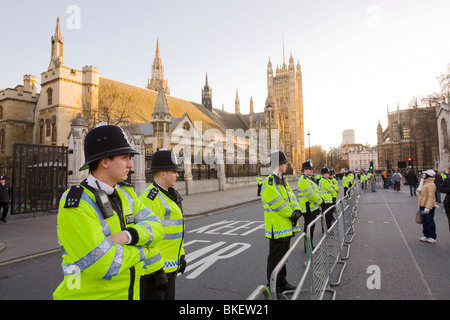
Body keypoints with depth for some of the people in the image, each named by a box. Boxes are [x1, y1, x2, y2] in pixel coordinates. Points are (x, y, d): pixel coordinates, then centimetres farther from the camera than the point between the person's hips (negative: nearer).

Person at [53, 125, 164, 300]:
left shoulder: (126, 192, 0)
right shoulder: (75, 205, -23)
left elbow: (155, 227, -7)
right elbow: (104, 265, -28)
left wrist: (127, 236, -25)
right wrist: (142, 249, -12)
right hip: (88, 294, -6)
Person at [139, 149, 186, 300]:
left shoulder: (168, 196, 12)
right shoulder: (149, 199, -21)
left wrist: (181, 255, 20)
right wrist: (157, 271, -22)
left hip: (170, 266, 10)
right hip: (153, 270, -10)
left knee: (168, 297, 21)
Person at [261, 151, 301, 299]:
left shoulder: (283, 181, 14)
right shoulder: (269, 182, -17)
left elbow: (291, 197, 11)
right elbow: (277, 203, -22)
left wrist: (297, 210, -6)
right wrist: (291, 214, -14)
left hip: (286, 227, 10)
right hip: (277, 228, -10)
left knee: (283, 256, 21)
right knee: (275, 258, 2)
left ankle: (282, 283, 36)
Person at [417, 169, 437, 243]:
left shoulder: (431, 184, -18)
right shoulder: (425, 183, 14)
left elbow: (431, 197, -24)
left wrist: (428, 207, -28)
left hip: (428, 206, -10)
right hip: (423, 205, 10)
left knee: (430, 221, -1)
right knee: (424, 221, 14)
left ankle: (432, 237, 10)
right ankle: (426, 235, 24)